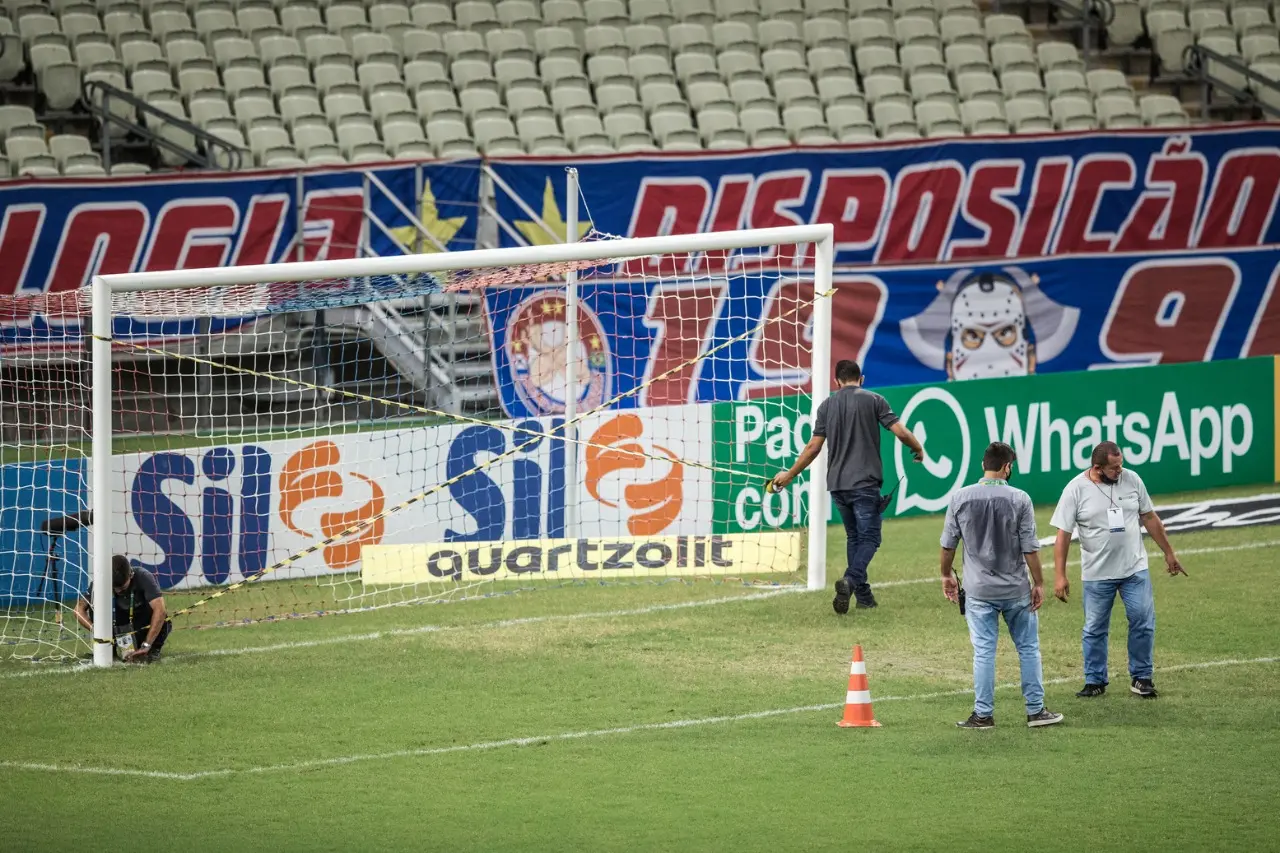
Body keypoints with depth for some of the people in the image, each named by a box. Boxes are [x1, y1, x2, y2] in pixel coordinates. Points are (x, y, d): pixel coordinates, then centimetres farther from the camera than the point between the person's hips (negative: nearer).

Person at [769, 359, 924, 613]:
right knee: (869, 537, -3)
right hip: (865, 482, -4)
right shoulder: (873, 400, 0)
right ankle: (850, 580, -27)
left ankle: (863, 592, 15)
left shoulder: (827, 406, 8)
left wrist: (790, 475, 16)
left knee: (854, 536, 17)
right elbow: (900, 431, -6)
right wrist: (918, 449, 14)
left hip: (837, 484, 4)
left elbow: (814, 446, 6)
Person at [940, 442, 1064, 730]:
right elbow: (1029, 547, -7)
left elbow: (948, 544, 3)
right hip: (1016, 589, -1)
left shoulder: (960, 498, -4)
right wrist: (1038, 583, 2)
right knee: (1028, 649, 10)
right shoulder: (1019, 499, -8)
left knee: (983, 652, 4)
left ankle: (983, 714, 5)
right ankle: (1035, 710, 13)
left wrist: (947, 575, 18)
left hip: (978, 590, 1)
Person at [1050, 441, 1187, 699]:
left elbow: (1150, 518, 9)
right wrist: (1060, 576, -11)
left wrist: (1169, 553, 12)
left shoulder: (1131, 480, -2)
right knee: (1094, 629, 6)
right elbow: (1063, 534, -8)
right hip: (1097, 574, -2)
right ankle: (1095, 682, 18)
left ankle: (1141, 678, 11)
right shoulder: (1076, 490, -10)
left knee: (1143, 622, -2)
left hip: (1135, 569, 2)